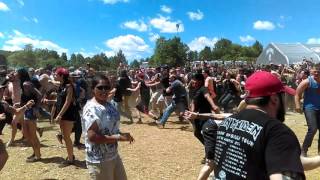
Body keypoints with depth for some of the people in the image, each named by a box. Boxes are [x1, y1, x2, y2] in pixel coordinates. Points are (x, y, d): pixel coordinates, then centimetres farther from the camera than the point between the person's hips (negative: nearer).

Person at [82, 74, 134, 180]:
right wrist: (119, 137, -24)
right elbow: (92, 136, -27)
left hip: (114, 155, 9)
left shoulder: (109, 105, 4)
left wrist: (121, 134, -1)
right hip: (98, 160, -9)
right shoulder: (91, 108, -21)